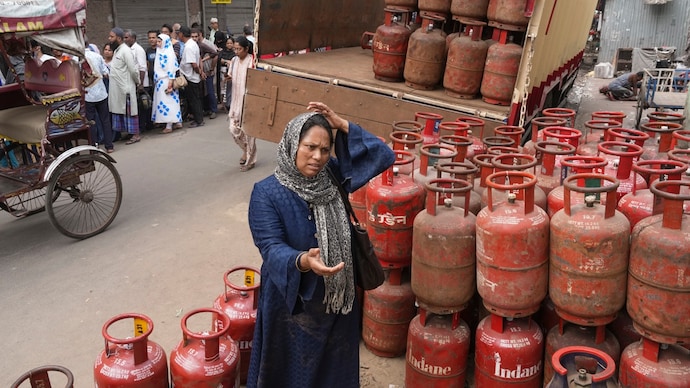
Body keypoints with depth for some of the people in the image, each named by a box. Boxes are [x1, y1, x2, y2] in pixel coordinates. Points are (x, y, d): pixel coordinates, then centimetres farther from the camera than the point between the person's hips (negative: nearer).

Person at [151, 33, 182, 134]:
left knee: (167, 103, -6)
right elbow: (158, 68, 16)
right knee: (162, 102, 8)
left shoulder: (168, 53, -10)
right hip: (160, 82, 8)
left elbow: (171, 69, -15)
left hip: (166, 82, -8)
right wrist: (155, 81, 13)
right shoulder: (160, 52, 13)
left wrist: (170, 83, -20)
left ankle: (169, 126, -4)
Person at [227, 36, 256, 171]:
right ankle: (246, 150, 31)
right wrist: (229, 78, -6)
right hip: (236, 100, 6)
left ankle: (250, 160, 15)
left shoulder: (251, 62, -13)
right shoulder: (234, 60, 6)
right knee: (234, 129, 6)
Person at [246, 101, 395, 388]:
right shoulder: (266, 193, -17)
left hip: (338, 297, 4)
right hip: (291, 302, -4)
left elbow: (383, 157, -5)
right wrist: (302, 262, -46)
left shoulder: (332, 176, -5)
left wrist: (343, 126, -14)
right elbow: (272, 248, -25)